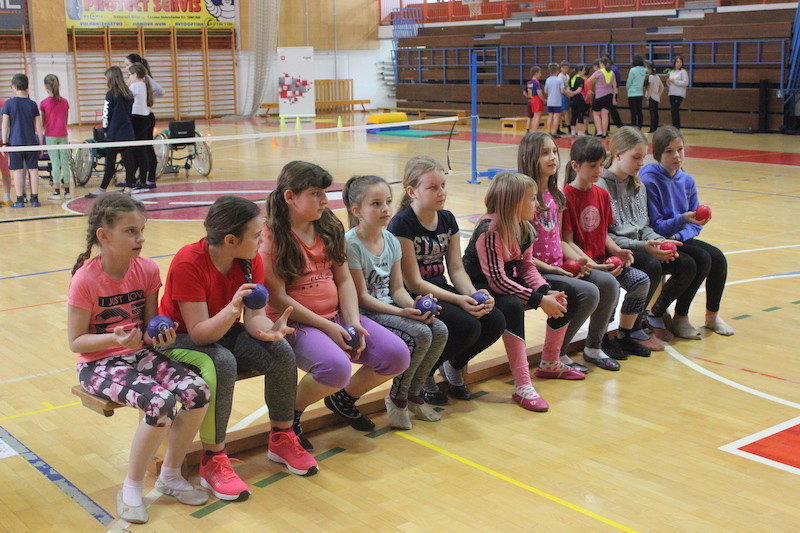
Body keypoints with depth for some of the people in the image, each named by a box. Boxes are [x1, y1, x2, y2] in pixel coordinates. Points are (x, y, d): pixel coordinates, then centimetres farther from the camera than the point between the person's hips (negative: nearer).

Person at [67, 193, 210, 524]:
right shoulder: (85, 280, -15)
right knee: (160, 404, -31)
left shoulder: (147, 270, -2)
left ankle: (170, 476, 3)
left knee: (198, 392, -21)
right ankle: (132, 488, -6)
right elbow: (76, 342, -11)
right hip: (99, 364, -5)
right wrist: (114, 339, -27)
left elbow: (150, 324, 9)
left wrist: (159, 336, -14)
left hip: (141, 354, 5)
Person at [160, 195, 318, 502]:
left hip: (226, 332, 6)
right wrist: (232, 310, -48)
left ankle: (281, 438, 2)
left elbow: (254, 316, -14)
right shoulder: (188, 264, -28)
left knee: (281, 352, -20)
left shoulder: (250, 260, -9)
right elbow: (199, 333, -29)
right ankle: (213, 461, -23)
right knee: (222, 363, -37)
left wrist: (268, 329, -37)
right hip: (181, 338, -6)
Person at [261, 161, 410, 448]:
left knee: (397, 355, -9)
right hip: (294, 324, -7)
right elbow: (277, 298, -15)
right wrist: (326, 327, -18)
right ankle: (290, 414, -2)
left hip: (336, 317, 7)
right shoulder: (271, 237, -11)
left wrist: (353, 322, -8)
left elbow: (344, 280, 8)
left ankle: (344, 397, 19)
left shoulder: (329, 228, 10)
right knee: (336, 367, -35)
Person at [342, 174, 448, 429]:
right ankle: (397, 398, -3)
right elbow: (362, 297, -16)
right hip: (363, 314, -7)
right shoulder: (351, 244, -16)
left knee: (439, 330, -12)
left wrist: (415, 306, -13)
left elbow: (397, 288, 8)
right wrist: (401, 312, -25)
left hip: (388, 307, 8)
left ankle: (413, 394, 7)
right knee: (420, 334, -25)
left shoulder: (391, 241, 6)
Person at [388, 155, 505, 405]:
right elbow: (414, 283, -18)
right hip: (414, 299, -7)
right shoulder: (401, 225, -15)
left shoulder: (447, 220, 7)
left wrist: (473, 294, -17)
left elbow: (456, 269, 5)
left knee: (495, 322, -15)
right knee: (467, 326, -29)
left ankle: (454, 365, 14)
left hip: (442, 291, 7)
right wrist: (459, 300, -26)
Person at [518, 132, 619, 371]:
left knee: (609, 283, -8)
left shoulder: (556, 196, 13)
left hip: (560, 268, 8)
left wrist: (578, 260, 0)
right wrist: (547, 268, -20)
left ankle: (593, 347, 10)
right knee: (588, 293, -24)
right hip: (534, 271, -8)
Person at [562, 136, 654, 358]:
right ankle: (600, 340, -6)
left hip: (602, 260, 8)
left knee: (641, 280, -9)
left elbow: (603, 234, 16)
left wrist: (617, 252, -4)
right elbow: (567, 242, -14)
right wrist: (592, 265, -23)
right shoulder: (566, 197, -12)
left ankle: (624, 336, 8)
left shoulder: (602, 194, 12)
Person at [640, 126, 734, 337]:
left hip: (680, 239, 7)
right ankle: (679, 319, -10)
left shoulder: (687, 180, 5)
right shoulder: (649, 180, -16)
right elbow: (654, 226, -17)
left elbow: (695, 224, 7)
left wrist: (680, 236, -14)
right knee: (701, 259, -23)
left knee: (718, 258, -12)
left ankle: (712, 315, 8)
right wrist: (682, 219, -32)